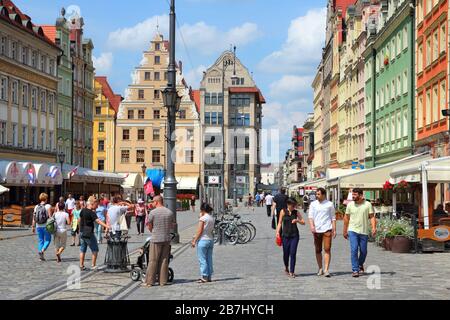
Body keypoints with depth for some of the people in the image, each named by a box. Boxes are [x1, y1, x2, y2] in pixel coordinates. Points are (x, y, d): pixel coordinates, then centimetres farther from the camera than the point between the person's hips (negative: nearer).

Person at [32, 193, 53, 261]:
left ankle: (41, 256, 9)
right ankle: (42, 250, -16)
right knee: (47, 240, 8)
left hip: (38, 226, 4)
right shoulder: (48, 206, -8)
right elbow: (50, 217, -13)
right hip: (46, 226, -4)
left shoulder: (36, 207, 4)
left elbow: (34, 218, 5)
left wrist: (33, 227, 11)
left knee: (40, 240, 12)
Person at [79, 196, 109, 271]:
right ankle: (93, 265, 2)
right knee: (95, 250, 3)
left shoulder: (83, 210, 5)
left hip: (82, 232, 8)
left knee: (82, 250, 14)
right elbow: (98, 221, -30)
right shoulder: (91, 213, -18)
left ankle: (81, 266, 16)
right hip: (89, 234, -8)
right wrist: (106, 226, -40)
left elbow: (80, 219, 18)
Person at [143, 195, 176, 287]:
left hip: (156, 239, -4)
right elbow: (173, 225, 10)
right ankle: (163, 281, 10)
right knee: (164, 260, 8)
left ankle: (149, 281, 3)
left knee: (153, 261, 1)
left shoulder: (153, 212, -8)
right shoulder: (170, 212, 3)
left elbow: (149, 227, -1)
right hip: (167, 239, 4)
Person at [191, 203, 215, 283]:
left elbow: (200, 231, -15)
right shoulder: (212, 218, 9)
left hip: (203, 240, -7)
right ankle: (209, 277, 13)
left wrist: (194, 241, -8)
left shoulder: (203, 218, -12)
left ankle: (204, 277, -3)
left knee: (202, 259, -2)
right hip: (211, 240, 7)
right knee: (209, 259, 11)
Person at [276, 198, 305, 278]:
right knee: (286, 253, 7)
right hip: (285, 235, 0)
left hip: (295, 235, 0)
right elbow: (280, 223, 6)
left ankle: (292, 272, -3)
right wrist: (278, 232, -6)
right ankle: (286, 267, 35)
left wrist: (297, 220, -14)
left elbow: (303, 222, 5)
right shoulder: (283, 211, 1)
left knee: (293, 253, -7)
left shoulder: (296, 212, 4)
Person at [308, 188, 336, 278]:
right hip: (316, 230, 2)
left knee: (327, 249, -9)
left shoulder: (329, 204, 6)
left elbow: (333, 218, 9)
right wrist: (312, 226, -15)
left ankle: (326, 270, -10)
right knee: (318, 250, 9)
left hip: (327, 229, -2)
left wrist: (334, 230, 3)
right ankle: (320, 269, 20)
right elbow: (310, 216, 3)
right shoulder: (313, 204, 8)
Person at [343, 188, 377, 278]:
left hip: (364, 232, 0)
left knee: (363, 251, 8)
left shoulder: (368, 204, -1)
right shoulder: (350, 205, 4)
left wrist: (374, 227, -18)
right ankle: (355, 270, -8)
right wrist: (345, 231, 13)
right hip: (353, 231, 0)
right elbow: (346, 218, 11)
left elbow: (372, 217, -3)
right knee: (354, 250, -12)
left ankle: (360, 265, 35)